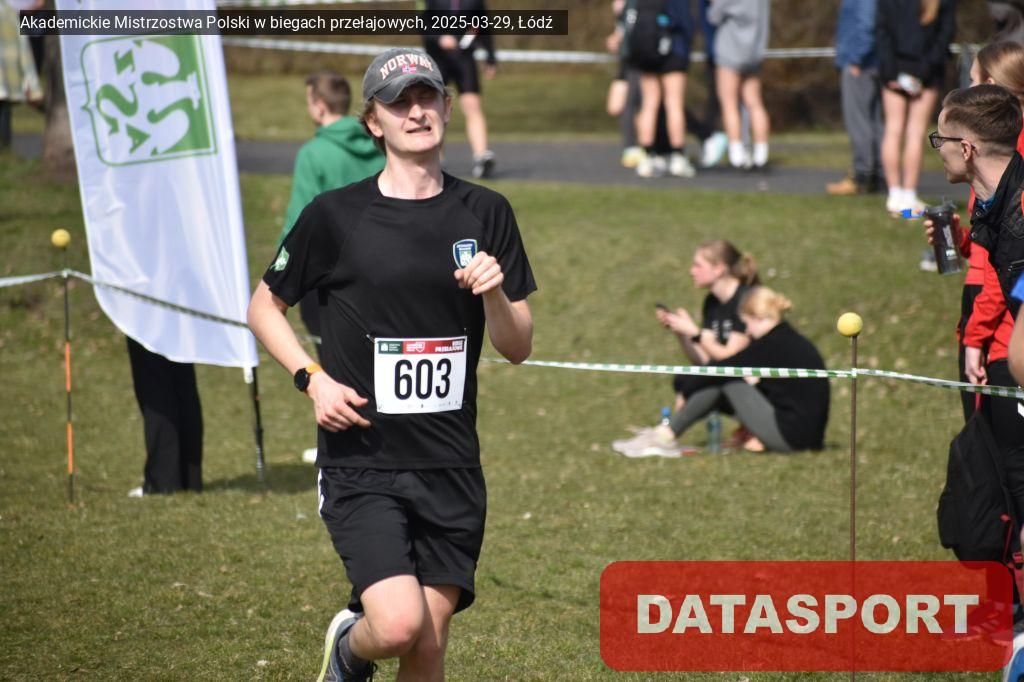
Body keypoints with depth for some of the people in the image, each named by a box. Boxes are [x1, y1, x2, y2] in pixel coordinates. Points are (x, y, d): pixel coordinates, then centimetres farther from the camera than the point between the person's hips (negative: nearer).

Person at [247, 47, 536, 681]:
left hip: (451, 467, 3)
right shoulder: (335, 215, -3)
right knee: (397, 624, -19)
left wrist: (494, 294, -12)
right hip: (361, 461, -3)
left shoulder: (486, 214, 6)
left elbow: (519, 348, 9)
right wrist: (314, 380, -5)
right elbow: (264, 307, 10)